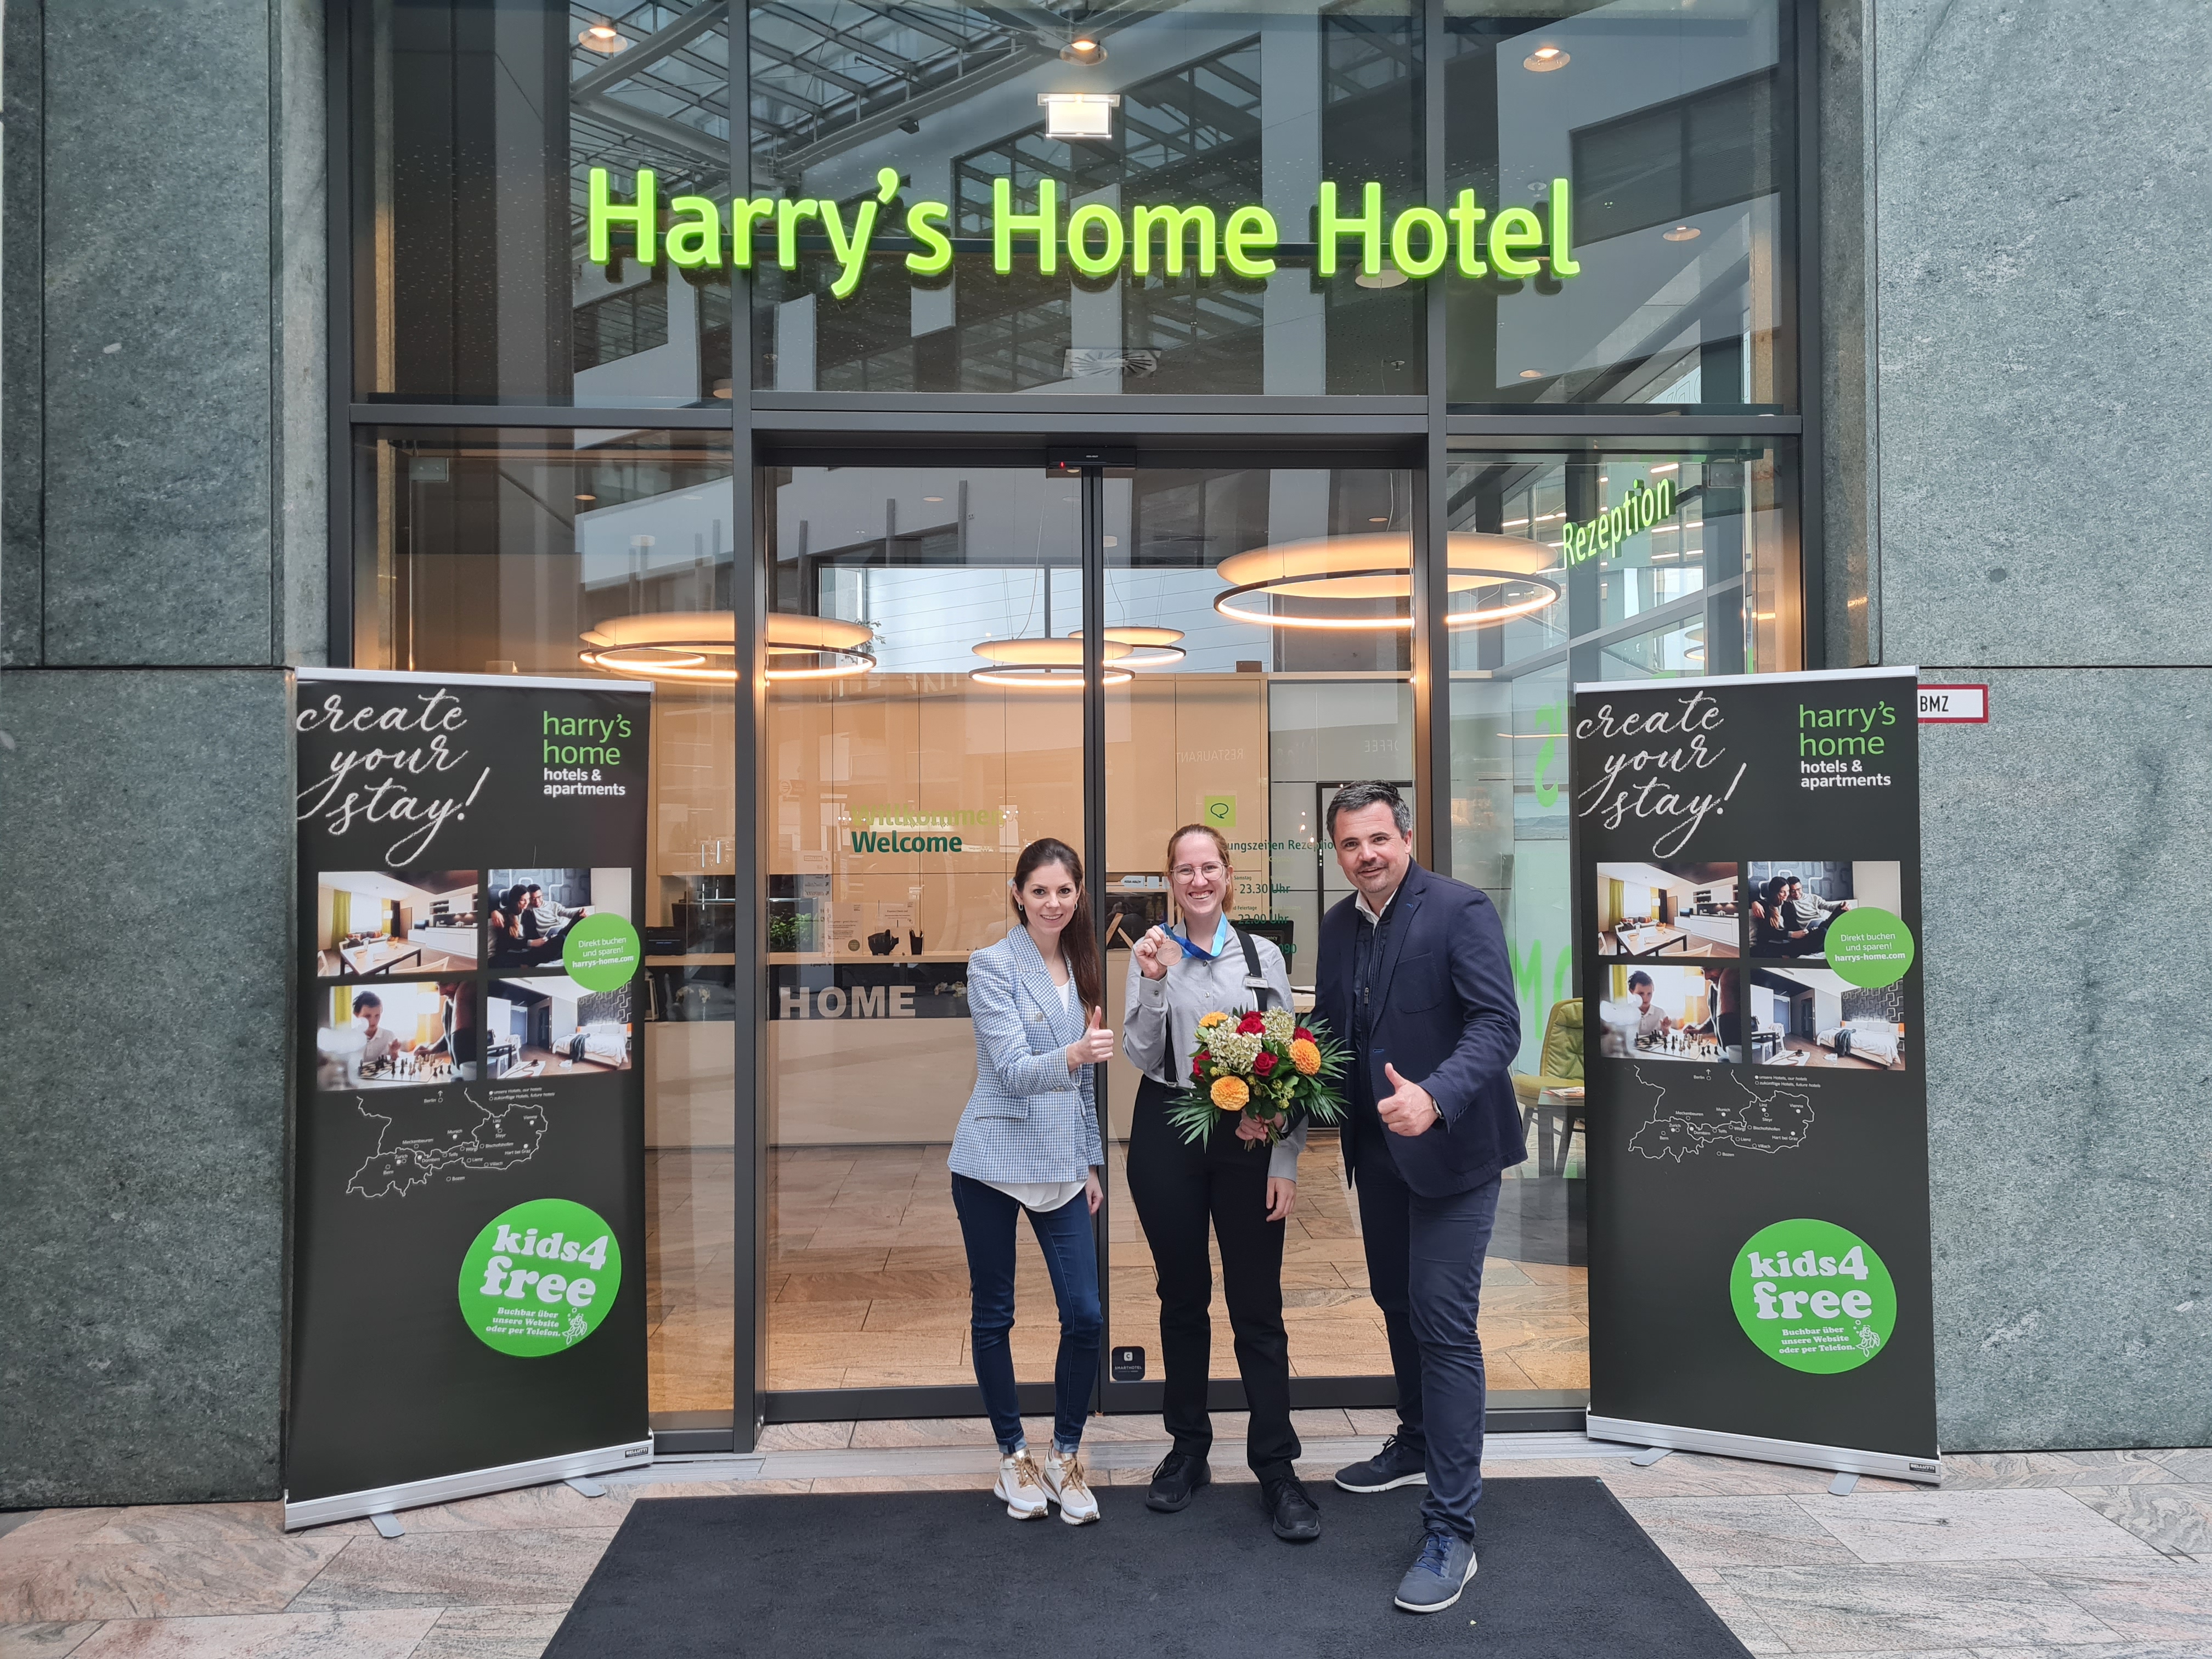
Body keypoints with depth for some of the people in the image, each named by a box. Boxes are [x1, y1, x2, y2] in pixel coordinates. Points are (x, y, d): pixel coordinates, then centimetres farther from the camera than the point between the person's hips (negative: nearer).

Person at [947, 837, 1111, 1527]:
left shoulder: (1080, 969, 10)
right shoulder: (993, 965, -9)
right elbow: (1014, 1070, -18)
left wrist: (1091, 1160, 16)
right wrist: (1073, 1054, -36)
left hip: (1062, 1167, 5)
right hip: (994, 1164, -5)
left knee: (1085, 1315, -1)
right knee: (993, 1315, 7)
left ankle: (1065, 1457, 17)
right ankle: (1013, 1456, 24)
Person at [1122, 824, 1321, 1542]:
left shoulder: (1264, 956, 1)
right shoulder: (1151, 953, 1)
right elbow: (1143, 1059, -3)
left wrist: (1286, 1163, -4)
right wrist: (1155, 982, -18)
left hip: (1247, 1138, -1)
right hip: (1167, 1136, 1)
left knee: (1258, 1306, 0)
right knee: (1182, 1296, 12)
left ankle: (1277, 1469, 11)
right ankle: (1188, 1448, 27)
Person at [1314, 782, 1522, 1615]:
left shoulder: (1461, 910, -15)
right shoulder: (1338, 925, 6)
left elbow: (1498, 1024, -22)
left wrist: (1435, 1097, -38)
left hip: (1449, 1146, -7)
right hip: (1377, 1148, 7)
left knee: (1444, 1324, -7)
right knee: (1397, 1302, 22)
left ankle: (1451, 1529, 1)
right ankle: (1418, 1444, 44)